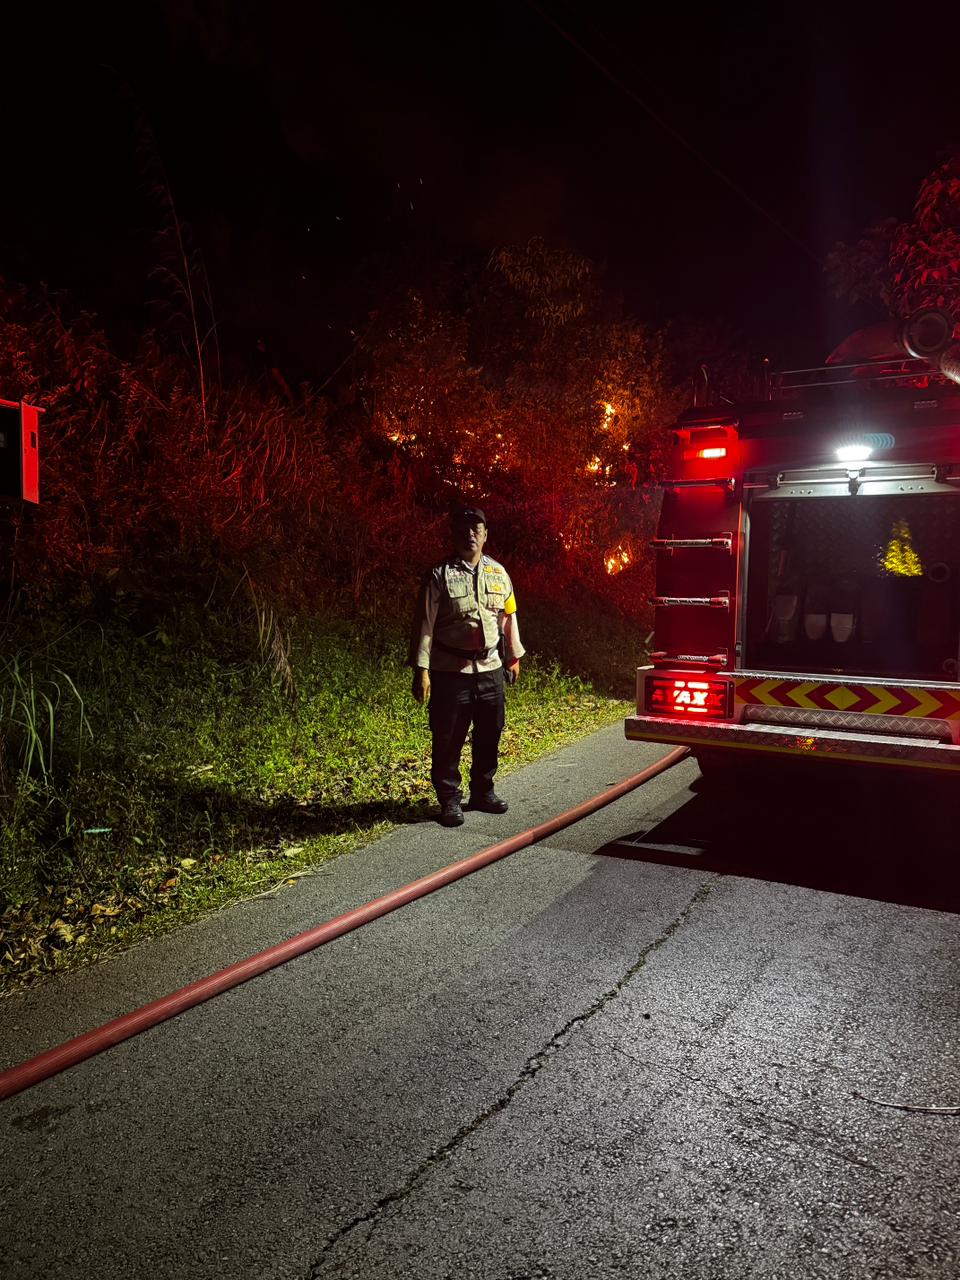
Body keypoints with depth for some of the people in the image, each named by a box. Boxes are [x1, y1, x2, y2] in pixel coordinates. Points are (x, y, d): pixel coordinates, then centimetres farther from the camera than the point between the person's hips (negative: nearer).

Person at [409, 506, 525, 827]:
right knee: (448, 739, 2)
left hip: (490, 668, 5)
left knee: (490, 734, 14)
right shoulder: (440, 575, -7)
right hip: (450, 671, -4)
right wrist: (421, 670, -13)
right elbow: (425, 624, -9)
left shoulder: (498, 573, 7)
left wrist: (514, 657, 15)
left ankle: (483, 791, 30)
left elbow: (508, 617, 15)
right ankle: (449, 800, 15)